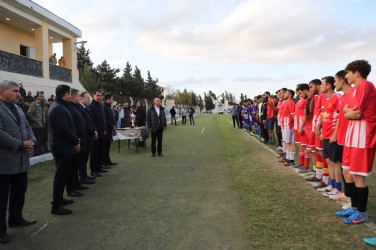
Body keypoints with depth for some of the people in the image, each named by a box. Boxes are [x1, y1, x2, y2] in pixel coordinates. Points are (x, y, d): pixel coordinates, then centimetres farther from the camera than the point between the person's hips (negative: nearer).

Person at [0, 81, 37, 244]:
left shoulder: (17, 109, 14)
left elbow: (27, 126, 16)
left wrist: (31, 141, -3)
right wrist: (20, 144, -19)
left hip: (21, 161, 9)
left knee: (19, 192, 19)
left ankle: (16, 218, 37)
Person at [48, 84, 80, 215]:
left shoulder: (59, 106, 14)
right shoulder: (58, 108, -20)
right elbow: (64, 129, -25)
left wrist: (75, 138, 10)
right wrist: (76, 142, -14)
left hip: (64, 147, 11)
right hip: (63, 148, -11)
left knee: (62, 174, 20)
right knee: (61, 176, -3)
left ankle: (59, 198, 34)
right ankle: (56, 206, 6)